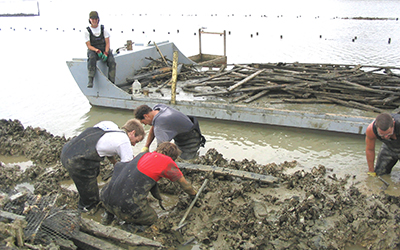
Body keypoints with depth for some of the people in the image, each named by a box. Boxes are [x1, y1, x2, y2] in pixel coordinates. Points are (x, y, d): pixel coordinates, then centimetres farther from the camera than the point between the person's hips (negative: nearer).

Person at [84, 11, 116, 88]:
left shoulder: (103, 29, 2)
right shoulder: (87, 31, -2)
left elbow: (107, 43, -2)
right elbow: (89, 46, -5)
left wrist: (106, 53, -19)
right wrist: (97, 50, -24)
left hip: (105, 50, 1)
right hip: (93, 50, -1)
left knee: (112, 61, -28)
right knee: (92, 58, -38)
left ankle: (111, 82, -24)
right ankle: (90, 80, -40)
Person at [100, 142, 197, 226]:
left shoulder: (143, 154, 21)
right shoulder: (167, 161, 2)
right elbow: (183, 183, 15)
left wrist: (160, 199, 48)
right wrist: (193, 194, 36)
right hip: (128, 207, -6)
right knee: (152, 220, 18)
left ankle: (110, 215, 20)